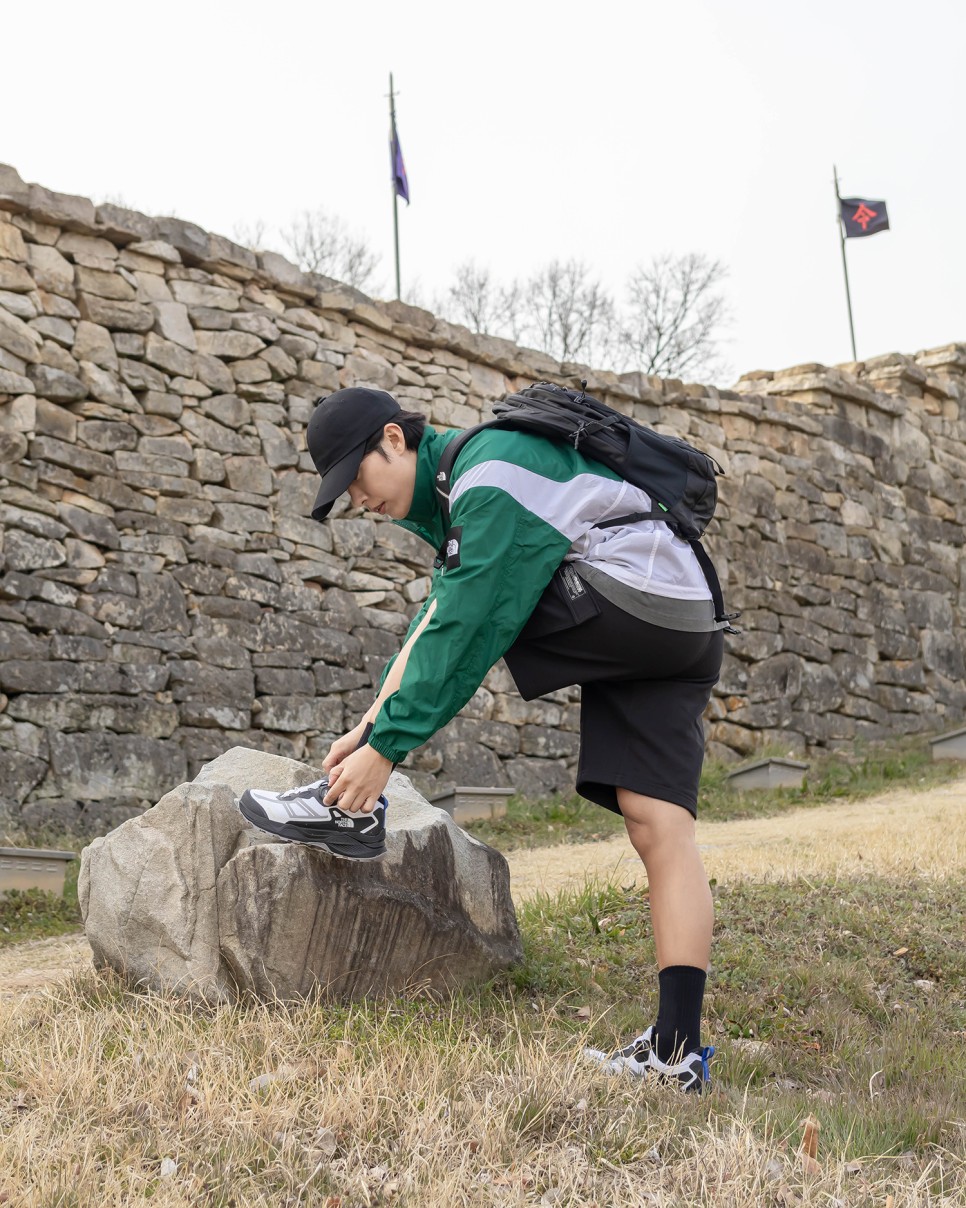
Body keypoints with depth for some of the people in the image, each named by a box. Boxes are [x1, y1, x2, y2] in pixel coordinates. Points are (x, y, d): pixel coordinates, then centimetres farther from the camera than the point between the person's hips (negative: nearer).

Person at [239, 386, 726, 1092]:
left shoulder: (487, 474, -12)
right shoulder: (462, 488, 20)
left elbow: (463, 630, -18)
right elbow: (433, 621, 19)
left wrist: (386, 747, -14)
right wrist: (370, 725, 12)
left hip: (631, 597, -10)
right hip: (681, 637, 10)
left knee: (466, 617, -4)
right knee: (659, 828, 0)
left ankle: (353, 808, -1)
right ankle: (678, 1053, -3)